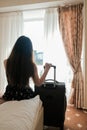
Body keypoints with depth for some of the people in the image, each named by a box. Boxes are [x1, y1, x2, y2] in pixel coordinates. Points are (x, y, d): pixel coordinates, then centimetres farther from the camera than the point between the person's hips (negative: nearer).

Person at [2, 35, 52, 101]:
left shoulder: (6, 62, -14)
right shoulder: (32, 65, -20)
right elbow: (38, 83, -6)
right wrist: (47, 69, 4)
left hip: (10, 95, 2)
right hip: (25, 96, -1)